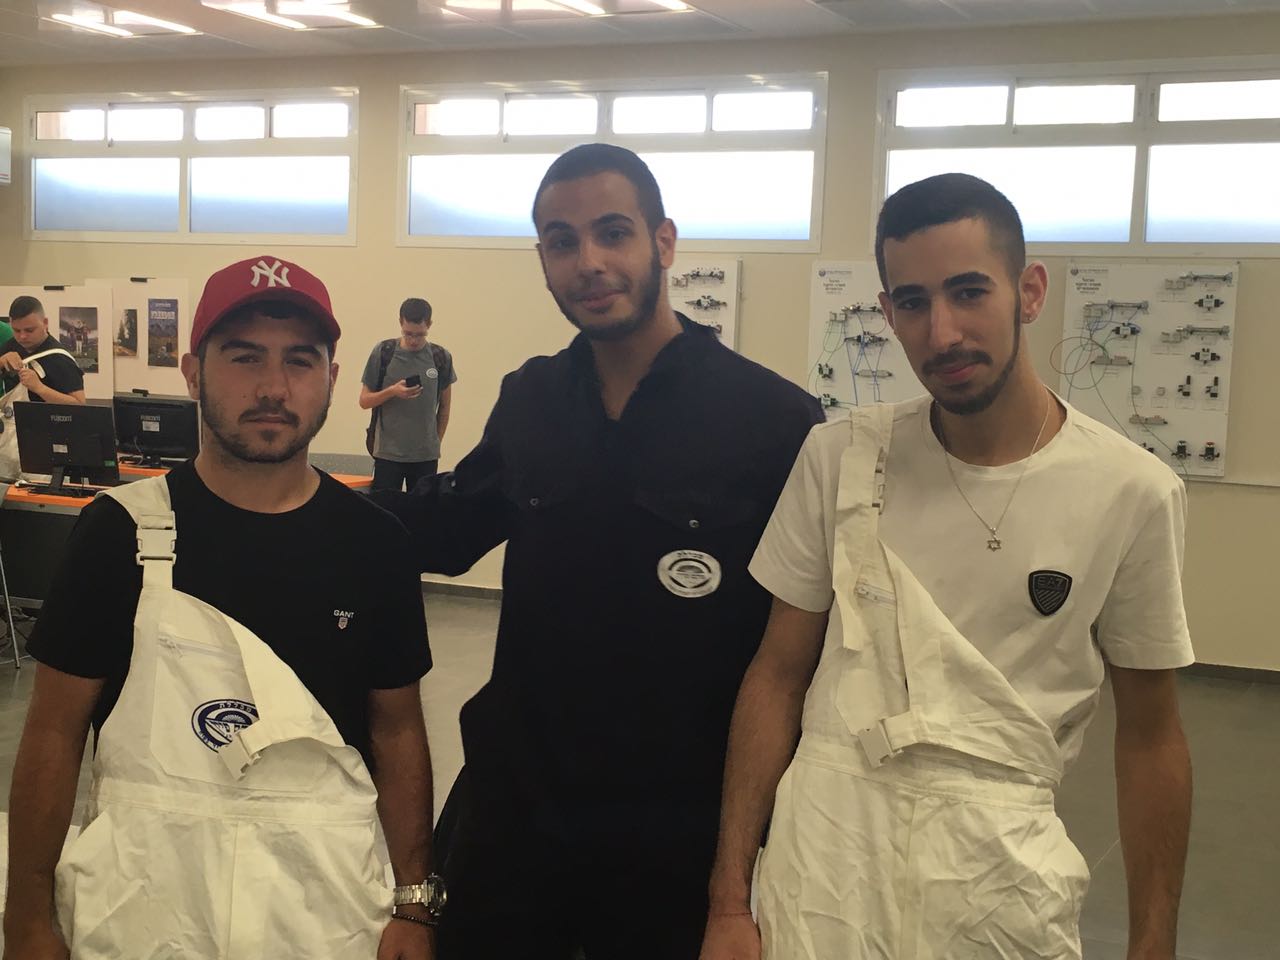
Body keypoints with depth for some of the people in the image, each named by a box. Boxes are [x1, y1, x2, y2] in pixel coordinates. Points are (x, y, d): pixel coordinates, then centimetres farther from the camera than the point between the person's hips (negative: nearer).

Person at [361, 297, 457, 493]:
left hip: (426, 455, 1)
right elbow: (364, 401, 1)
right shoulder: (383, 353, -2)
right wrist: (392, 392, -16)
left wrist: (437, 441, 9)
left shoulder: (441, 357, 2)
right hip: (388, 453, -1)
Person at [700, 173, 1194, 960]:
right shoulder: (839, 459, -3)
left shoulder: (1134, 492, -7)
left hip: (1001, 860, 0)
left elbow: (1149, 737, 3)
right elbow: (779, 674, 3)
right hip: (823, 845, 1)